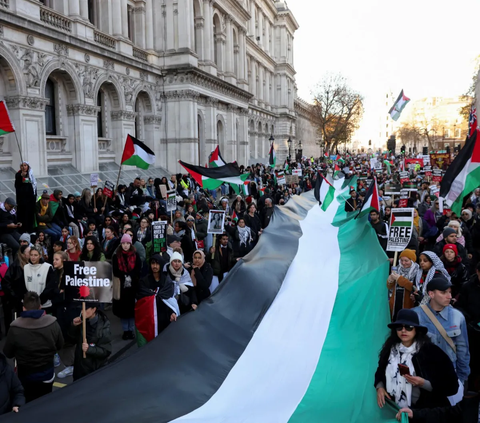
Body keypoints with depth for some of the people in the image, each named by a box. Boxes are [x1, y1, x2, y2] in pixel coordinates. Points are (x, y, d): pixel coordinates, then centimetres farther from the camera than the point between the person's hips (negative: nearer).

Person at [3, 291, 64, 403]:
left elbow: (8, 353, -9)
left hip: (26, 374, -1)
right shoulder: (53, 323, -19)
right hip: (47, 372, 2)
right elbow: (60, 345, -3)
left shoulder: (15, 328, -24)